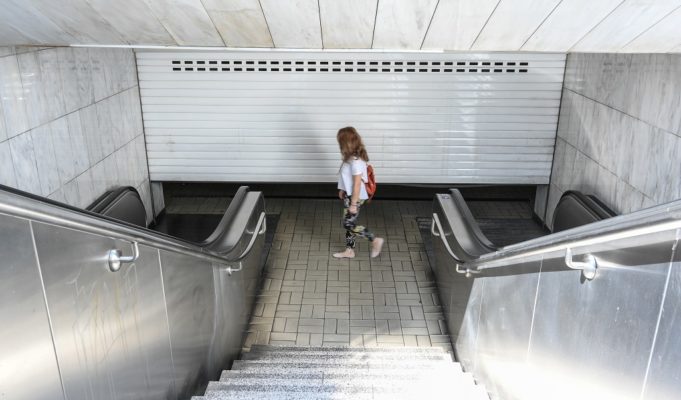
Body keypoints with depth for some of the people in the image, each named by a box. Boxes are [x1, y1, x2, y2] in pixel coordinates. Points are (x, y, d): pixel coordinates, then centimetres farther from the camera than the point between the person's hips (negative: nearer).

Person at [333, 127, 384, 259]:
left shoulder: (355, 160, -27)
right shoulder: (352, 157, 2)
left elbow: (357, 183, -25)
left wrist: (353, 204, -21)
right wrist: (342, 190, 21)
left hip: (355, 197, -9)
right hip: (349, 195, 9)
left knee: (349, 224, -1)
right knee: (349, 223, 16)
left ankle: (375, 241, 9)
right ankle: (349, 251, 28)